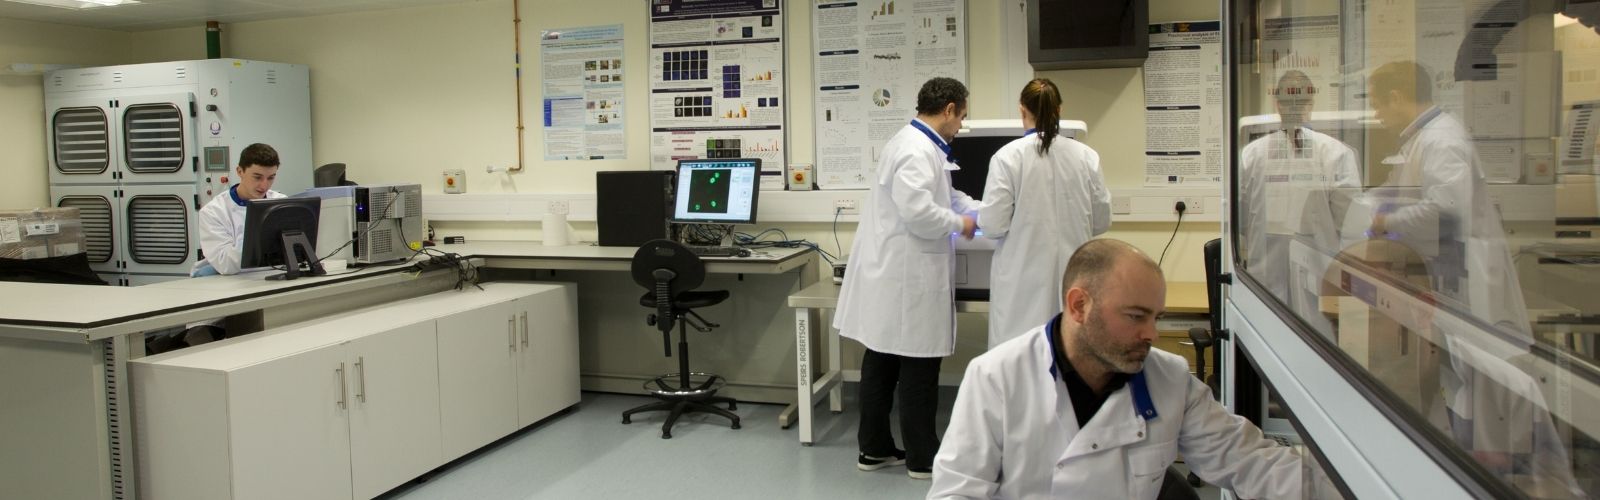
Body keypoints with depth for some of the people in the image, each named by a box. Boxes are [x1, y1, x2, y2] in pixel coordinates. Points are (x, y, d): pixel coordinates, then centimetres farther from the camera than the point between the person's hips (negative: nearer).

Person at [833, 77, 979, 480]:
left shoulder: (917, 144, 15)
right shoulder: (917, 151, -19)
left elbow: (942, 193, 27)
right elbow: (919, 212, -27)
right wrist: (960, 224, -11)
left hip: (891, 275, 10)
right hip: (907, 278, -10)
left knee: (882, 363, 14)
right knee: (918, 369, 1)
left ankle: (874, 449, 23)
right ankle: (923, 457, 12)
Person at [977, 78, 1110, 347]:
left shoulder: (1008, 156, -9)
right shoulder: (1085, 156, 0)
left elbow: (994, 225, -9)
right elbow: (1101, 221, 8)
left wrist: (977, 217, 13)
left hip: (1025, 279, -3)